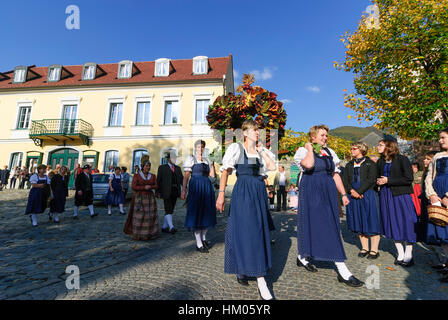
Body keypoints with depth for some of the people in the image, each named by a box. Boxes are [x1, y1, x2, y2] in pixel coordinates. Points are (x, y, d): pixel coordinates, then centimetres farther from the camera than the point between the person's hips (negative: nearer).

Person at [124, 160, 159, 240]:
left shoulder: (153, 176, 5)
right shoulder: (137, 175, -4)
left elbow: (156, 186, 2)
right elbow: (133, 187, -10)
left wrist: (150, 187, -17)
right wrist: (144, 187, -19)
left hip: (150, 198, 3)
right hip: (139, 198, -3)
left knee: (151, 216, 1)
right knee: (139, 216, -2)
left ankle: (151, 232, 12)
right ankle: (138, 233, 12)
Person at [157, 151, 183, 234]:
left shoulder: (178, 168, 14)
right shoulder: (162, 167, 1)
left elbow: (181, 179, 7)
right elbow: (158, 180, -1)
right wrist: (158, 191, -8)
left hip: (175, 191, 5)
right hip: (166, 192, -5)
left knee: (170, 210, 9)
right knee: (168, 210, -12)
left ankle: (164, 227, 20)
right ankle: (171, 227, -18)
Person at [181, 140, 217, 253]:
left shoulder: (207, 160, 15)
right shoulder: (191, 159, 1)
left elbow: (212, 175, 8)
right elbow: (186, 176, -5)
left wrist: (212, 163, -1)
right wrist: (184, 190, -12)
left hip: (207, 187, 6)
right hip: (196, 188, -6)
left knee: (206, 213, 11)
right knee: (196, 213, -3)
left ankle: (204, 238, 29)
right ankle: (199, 244, 5)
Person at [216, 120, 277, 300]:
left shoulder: (262, 150, 13)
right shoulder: (236, 148, -2)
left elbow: (272, 166, -1)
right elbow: (225, 171, -9)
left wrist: (261, 149, 3)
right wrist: (221, 194, -18)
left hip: (260, 192, 6)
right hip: (243, 192, -5)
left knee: (258, 231, 11)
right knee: (244, 229, -4)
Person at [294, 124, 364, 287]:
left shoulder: (329, 152, 15)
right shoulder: (303, 151, -6)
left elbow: (335, 174, 17)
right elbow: (308, 165, -29)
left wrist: (343, 194, 12)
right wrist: (310, 148, -13)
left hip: (329, 193, 8)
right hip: (311, 194, -7)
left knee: (331, 227, 11)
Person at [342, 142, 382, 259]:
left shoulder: (370, 164, 1)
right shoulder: (349, 165, 15)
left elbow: (371, 180, -10)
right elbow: (345, 180, 7)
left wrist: (359, 192, -16)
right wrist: (351, 190, -10)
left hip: (368, 195, -4)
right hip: (353, 196, 5)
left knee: (371, 222, -2)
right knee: (359, 223, 8)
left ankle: (374, 250, 9)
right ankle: (364, 248, 18)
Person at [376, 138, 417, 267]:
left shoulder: (402, 159, -6)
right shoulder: (380, 161, 9)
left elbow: (409, 179, -12)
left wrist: (388, 181, -14)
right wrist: (378, 182, -2)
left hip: (401, 195, -5)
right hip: (386, 196, 5)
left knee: (406, 223, 1)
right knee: (393, 224, 8)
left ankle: (408, 255, 16)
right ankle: (400, 253, 21)